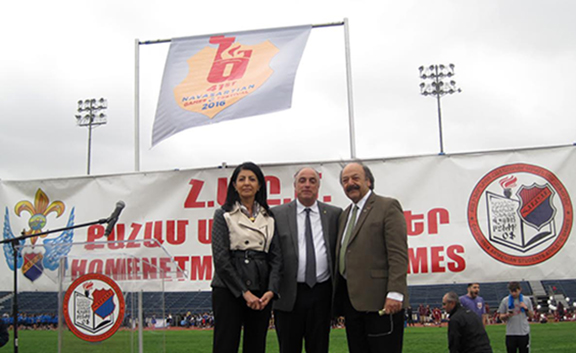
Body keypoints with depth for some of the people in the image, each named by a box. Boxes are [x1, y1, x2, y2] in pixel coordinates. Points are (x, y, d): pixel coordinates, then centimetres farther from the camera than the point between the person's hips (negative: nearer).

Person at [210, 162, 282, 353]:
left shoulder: (268, 217, 12)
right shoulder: (224, 214, 2)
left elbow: (276, 257, 7)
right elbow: (220, 257, -7)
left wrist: (271, 290, -8)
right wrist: (244, 292, -11)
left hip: (261, 293, 4)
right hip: (229, 290, -4)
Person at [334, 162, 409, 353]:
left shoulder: (388, 207, -3)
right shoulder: (345, 214, 20)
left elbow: (398, 254, -12)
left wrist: (395, 293, -20)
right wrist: (339, 295, 12)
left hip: (379, 299, -7)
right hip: (351, 299, 7)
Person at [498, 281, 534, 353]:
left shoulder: (527, 300, 5)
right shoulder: (505, 301, 1)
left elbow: (531, 316, 10)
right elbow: (501, 317, 5)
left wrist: (526, 308, -8)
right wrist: (507, 315, -17)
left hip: (524, 333, 1)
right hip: (510, 333, -1)